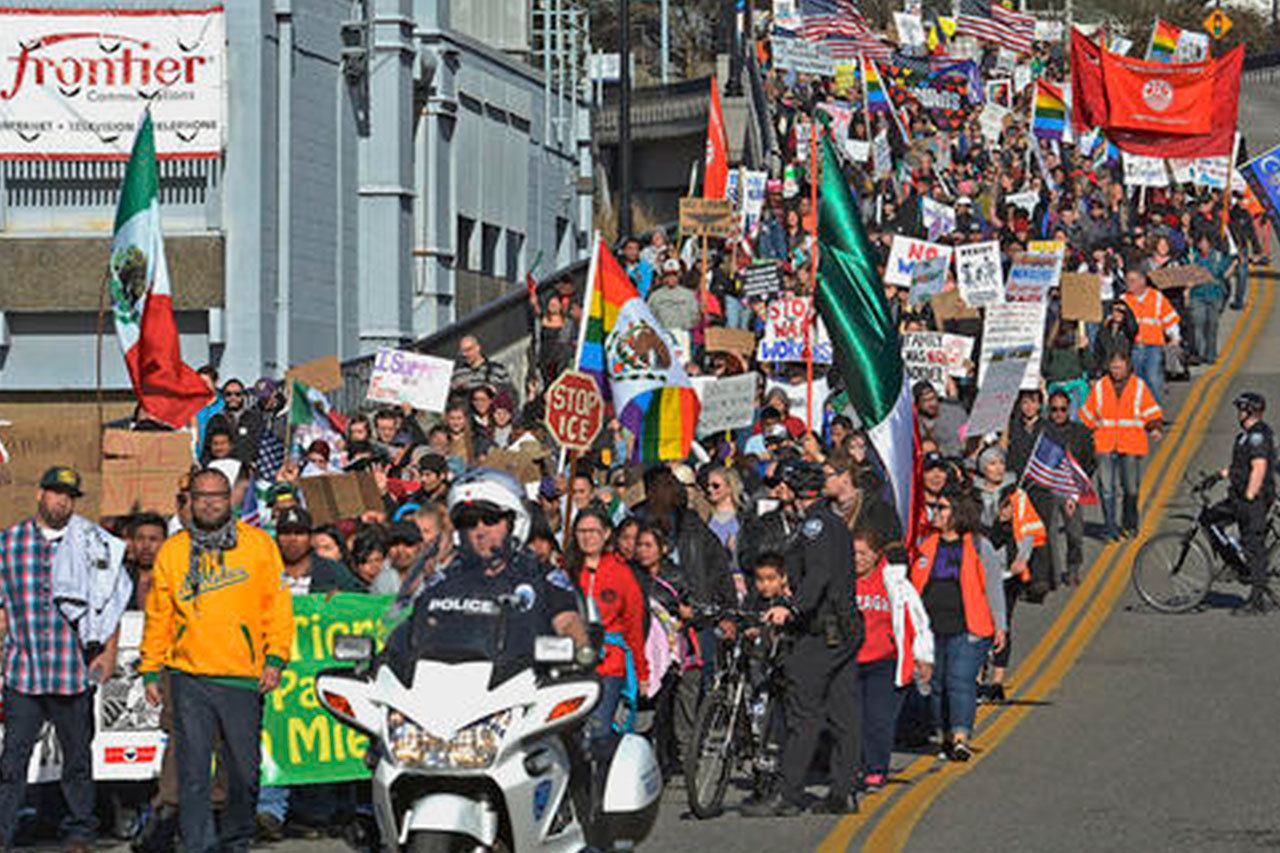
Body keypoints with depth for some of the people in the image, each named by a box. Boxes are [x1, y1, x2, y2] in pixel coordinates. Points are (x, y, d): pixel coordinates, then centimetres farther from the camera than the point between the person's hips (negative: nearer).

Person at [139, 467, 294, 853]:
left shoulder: (259, 545, 6)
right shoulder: (172, 552, 10)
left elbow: (277, 604, 5)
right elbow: (158, 614, 14)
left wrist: (275, 658, -3)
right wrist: (151, 670, 10)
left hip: (243, 678, -1)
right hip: (189, 679, 1)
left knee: (244, 769, 5)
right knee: (193, 771, -4)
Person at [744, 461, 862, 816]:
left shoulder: (816, 523, -11)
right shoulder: (837, 523, 18)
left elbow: (818, 574, -25)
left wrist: (792, 609, -37)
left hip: (822, 631, -10)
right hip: (847, 627, 10)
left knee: (803, 714, -9)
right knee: (842, 713, 9)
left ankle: (789, 795, -11)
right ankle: (843, 793, 10)